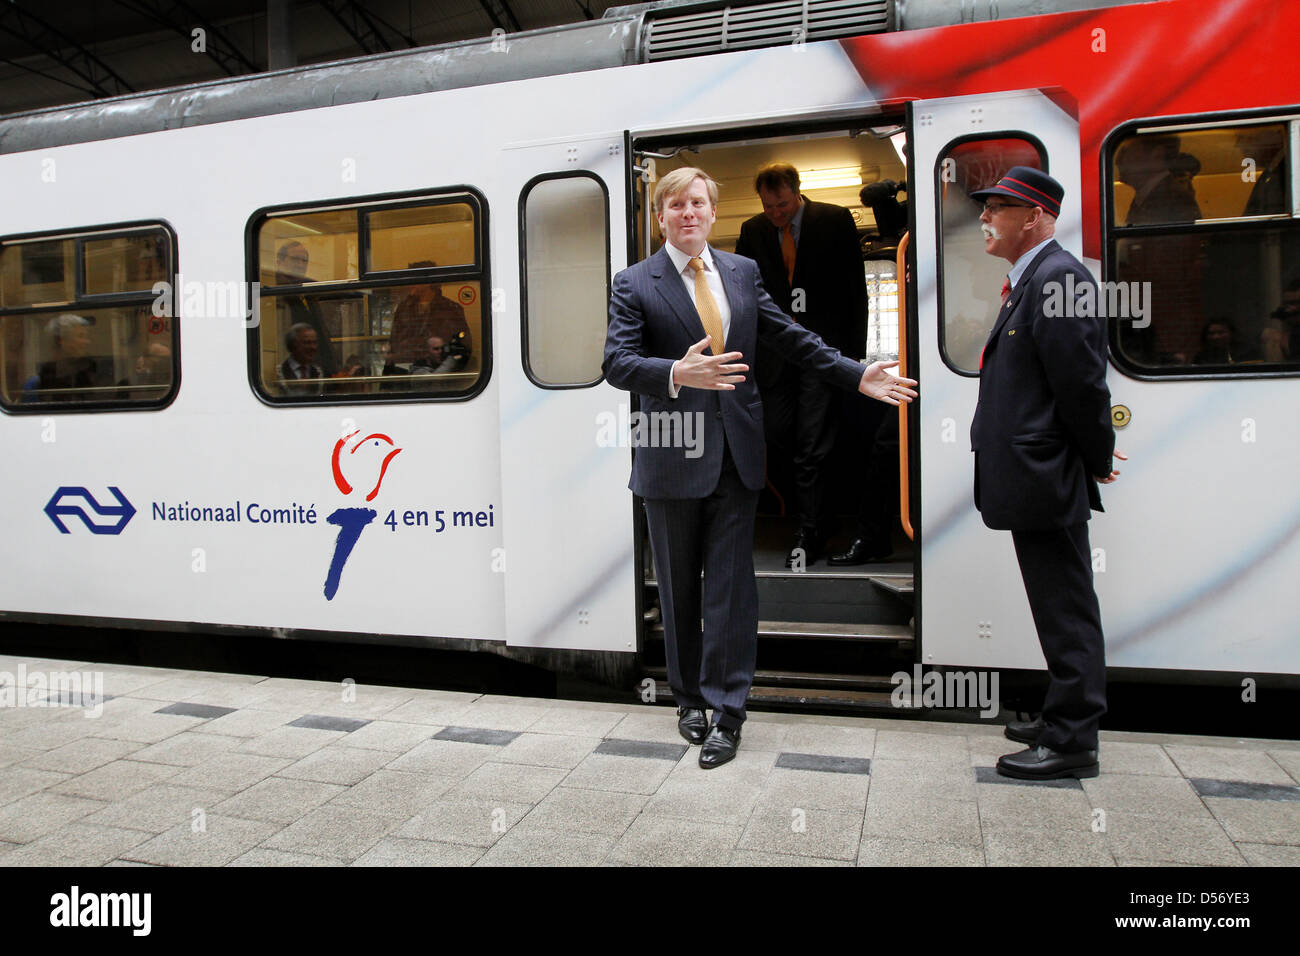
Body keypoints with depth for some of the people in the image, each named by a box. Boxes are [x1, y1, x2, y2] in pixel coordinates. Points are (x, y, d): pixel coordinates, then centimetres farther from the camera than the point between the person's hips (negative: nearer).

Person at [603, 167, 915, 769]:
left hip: (736, 454, 2)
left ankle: (724, 711, 12)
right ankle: (689, 697, 29)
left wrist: (858, 376, 8)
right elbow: (616, 363, -13)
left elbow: (791, 338, 14)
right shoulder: (634, 285, -1)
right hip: (673, 456, -2)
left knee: (730, 587, 2)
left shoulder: (743, 272, 11)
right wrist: (677, 374, -31)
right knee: (679, 589, 10)